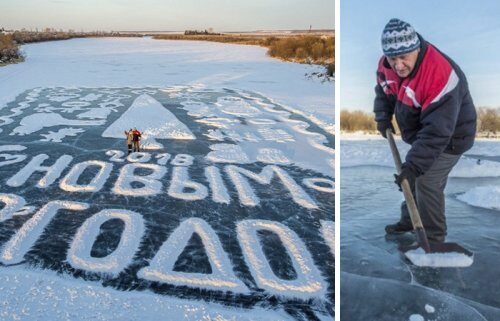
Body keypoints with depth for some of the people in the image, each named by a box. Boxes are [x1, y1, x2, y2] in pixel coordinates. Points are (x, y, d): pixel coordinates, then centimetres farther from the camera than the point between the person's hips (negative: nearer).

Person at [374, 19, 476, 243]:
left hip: (450, 137, -8)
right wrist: (383, 117, -3)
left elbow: (437, 131, -39)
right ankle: (409, 221, 38)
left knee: (426, 182, -13)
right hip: (421, 132, 8)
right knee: (412, 177, 17)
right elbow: (383, 90, 10)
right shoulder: (387, 64, -15)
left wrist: (414, 165, -42)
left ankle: (433, 239, 5)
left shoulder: (441, 76, -38)